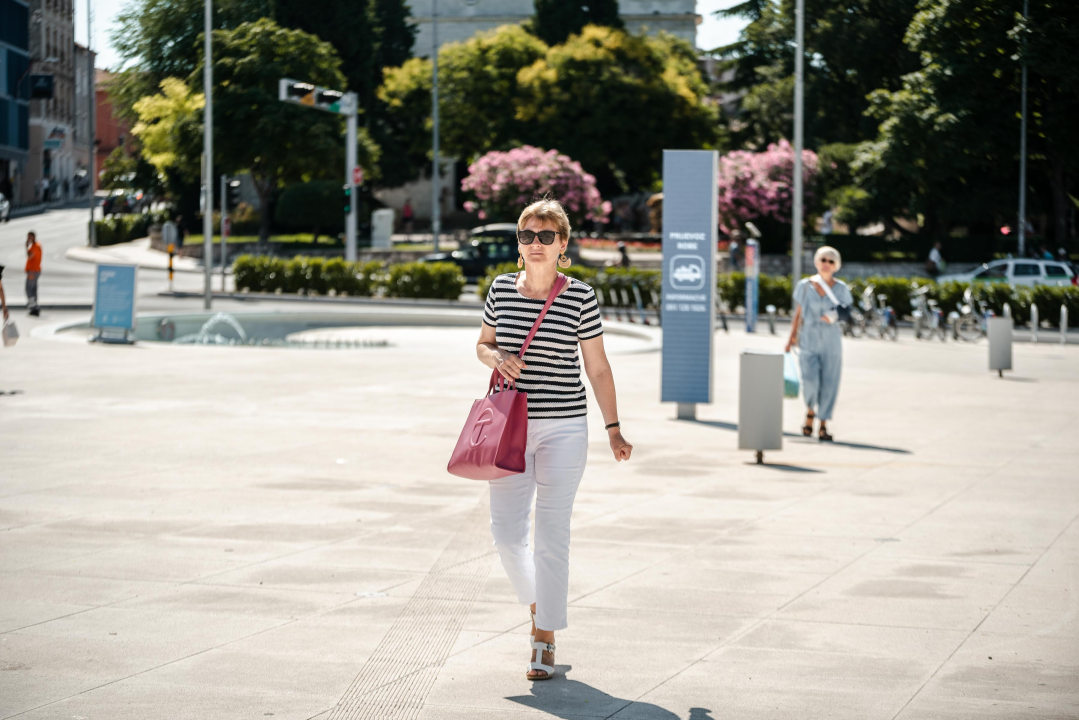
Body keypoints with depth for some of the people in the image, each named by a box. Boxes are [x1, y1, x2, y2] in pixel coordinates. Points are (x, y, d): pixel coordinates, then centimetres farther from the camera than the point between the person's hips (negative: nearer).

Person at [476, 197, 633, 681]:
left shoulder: (580, 297, -4)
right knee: (506, 531, 1)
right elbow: (482, 345, 17)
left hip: (563, 428, -3)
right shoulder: (501, 289, 5)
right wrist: (496, 358, -6)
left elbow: (598, 368, 2)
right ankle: (536, 600, 31)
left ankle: (545, 640, 7)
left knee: (551, 534, -3)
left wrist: (613, 429, 1)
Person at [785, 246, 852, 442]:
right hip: (809, 339, -1)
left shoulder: (840, 288, 2)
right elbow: (798, 314, 7)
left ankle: (823, 425, 11)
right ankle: (810, 410, 15)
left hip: (831, 340, 1)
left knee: (829, 383, 0)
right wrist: (792, 337, -1)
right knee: (810, 380, -15)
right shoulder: (805, 286, 2)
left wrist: (836, 317, -15)